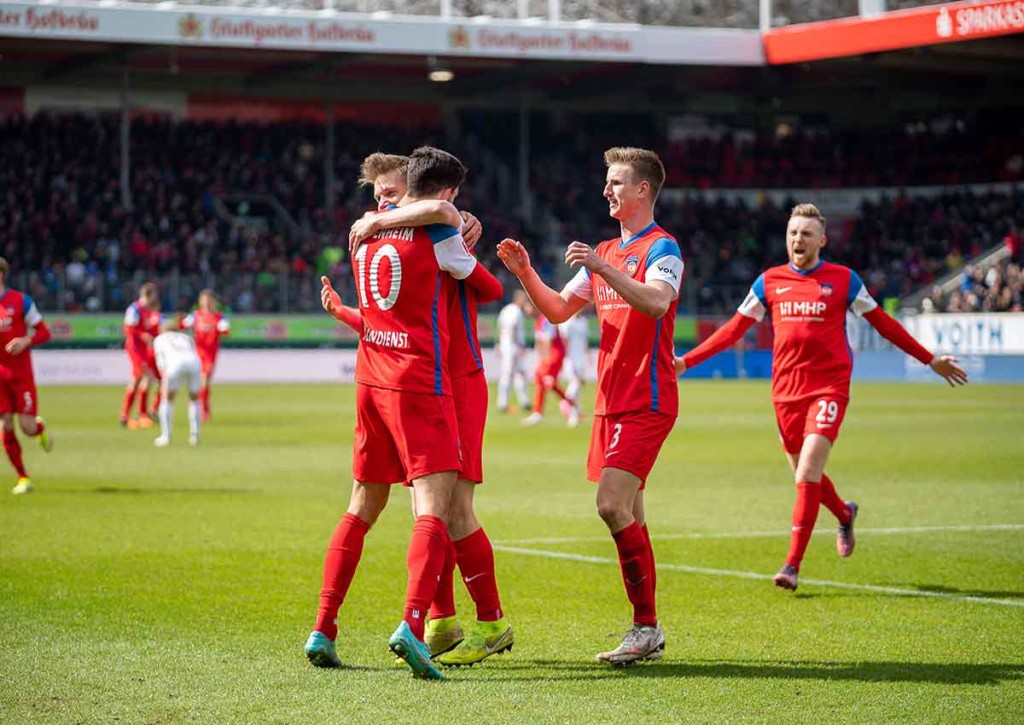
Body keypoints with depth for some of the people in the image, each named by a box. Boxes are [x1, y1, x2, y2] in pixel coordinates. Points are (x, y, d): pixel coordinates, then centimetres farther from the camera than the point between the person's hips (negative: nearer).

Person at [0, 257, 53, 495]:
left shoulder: (21, 301, -5)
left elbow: (44, 332, -2)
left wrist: (26, 341, -21)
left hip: (21, 374, -2)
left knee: (27, 427, -7)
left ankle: (41, 427, 31)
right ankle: (22, 478, 7)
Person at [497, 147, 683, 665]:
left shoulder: (662, 247, -7)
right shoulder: (606, 252, 18)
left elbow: (657, 302, -27)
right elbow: (558, 310, 20)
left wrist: (602, 268, -32)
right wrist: (525, 273, 5)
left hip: (646, 399, -8)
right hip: (612, 401, 8)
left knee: (612, 504, -17)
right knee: (625, 511, 7)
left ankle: (646, 627, -10)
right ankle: (646, 632, 11)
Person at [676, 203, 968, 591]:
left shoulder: (842, 279, 1)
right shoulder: (769, 281, 7)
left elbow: (882, 323, 10)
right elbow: (734, 329, 12)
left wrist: (930, 360, 11)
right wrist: (686, 361, 6)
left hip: (829, 388, -4)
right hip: (786, 391, 4)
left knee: (806, 476, -15)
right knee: (805, 475, 12)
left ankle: (793, 565, -12)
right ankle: (845, 515, 45)